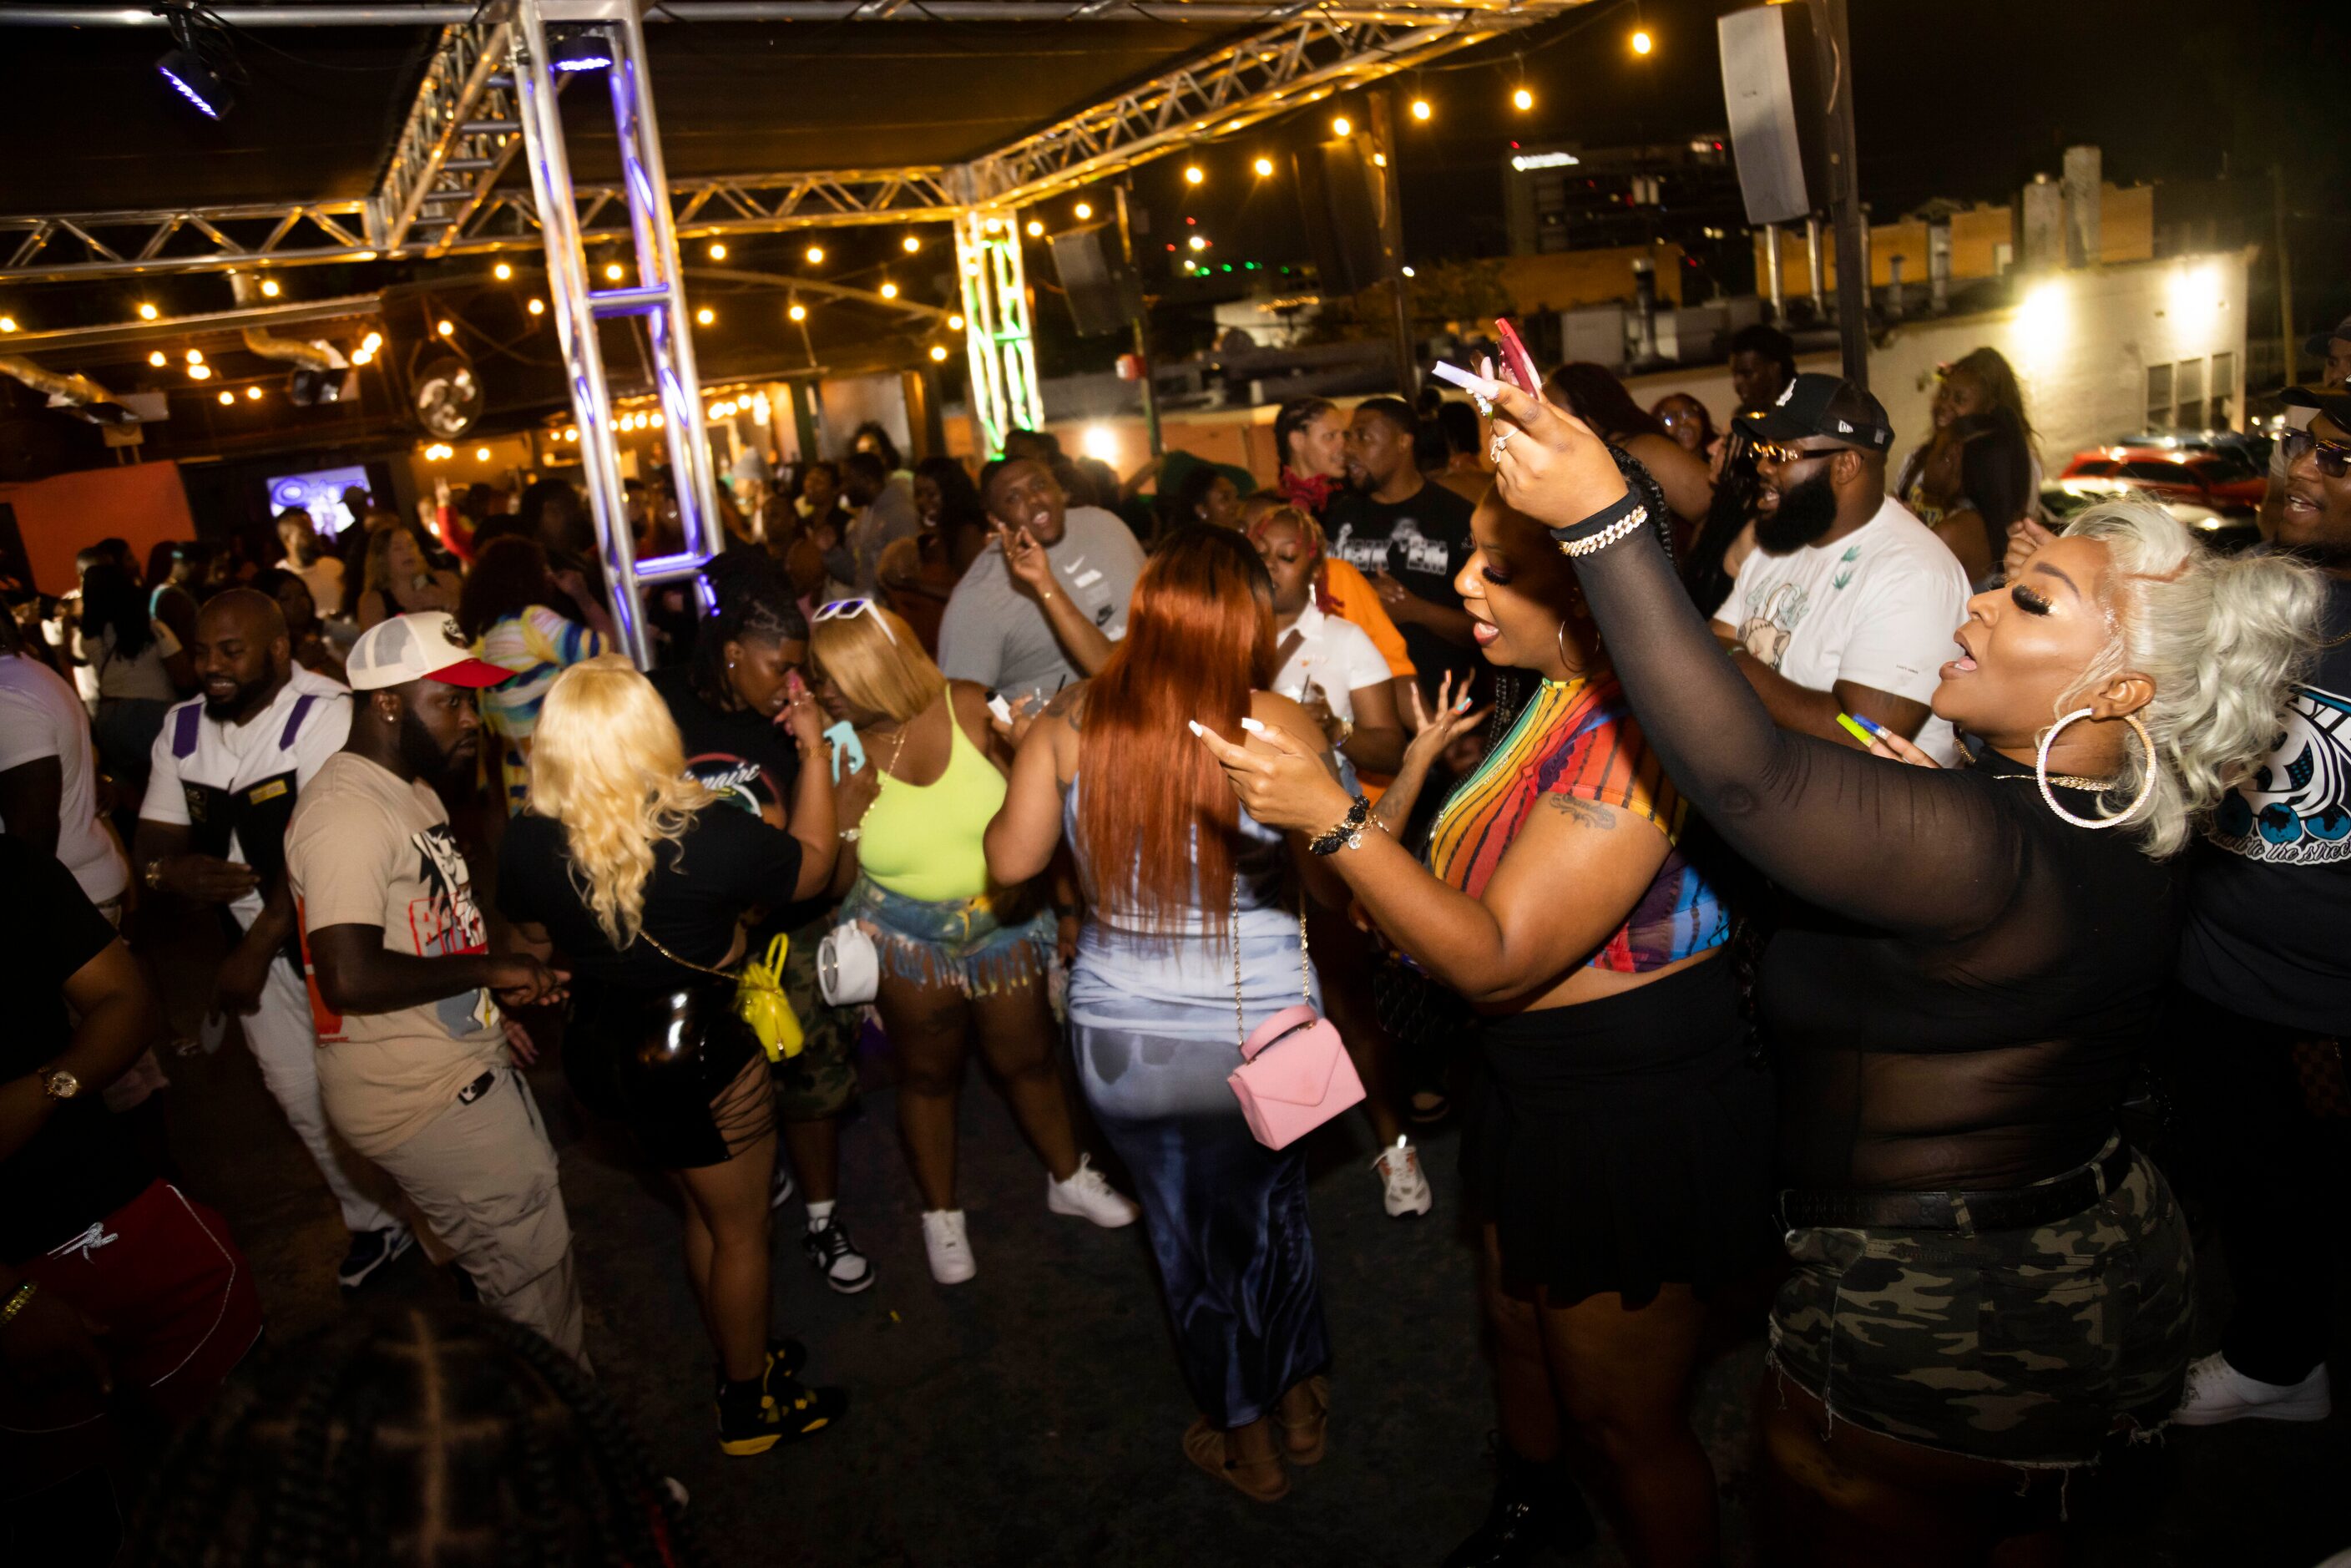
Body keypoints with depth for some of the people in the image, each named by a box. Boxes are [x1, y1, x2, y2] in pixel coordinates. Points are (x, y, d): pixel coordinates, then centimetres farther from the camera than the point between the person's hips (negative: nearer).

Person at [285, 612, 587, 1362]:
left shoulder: (411, 787, 11)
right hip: (421, 1099, -10)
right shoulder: (347, 810, -23)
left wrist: (488, 1004, 14)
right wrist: (489, 969, -21)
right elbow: (352, 977, -31)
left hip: (466, 1067, 10)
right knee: (531, 1261, 2)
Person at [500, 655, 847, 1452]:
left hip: (600, 1050, 6)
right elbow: (812, 865, -7)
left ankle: (740, 1362, 45)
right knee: (741, 1231, 17)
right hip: (700, 1055, -6)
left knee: (707, 1211, 27)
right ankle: (751, 1407, 34)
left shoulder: (528, 842, -12)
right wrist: (815, 751, 2)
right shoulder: (708, 833, -27)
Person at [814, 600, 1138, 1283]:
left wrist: (1023, 868, -16)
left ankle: (1069, 1177, 39)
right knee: (928, 1073, 14)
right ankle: (941, 1213, 35)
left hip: (1004, 922, 1)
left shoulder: (969, 708, -14)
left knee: (1028, 1055, 15)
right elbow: (837, 881, -8)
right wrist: (846, 811, -24)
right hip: (907, 938, 0)